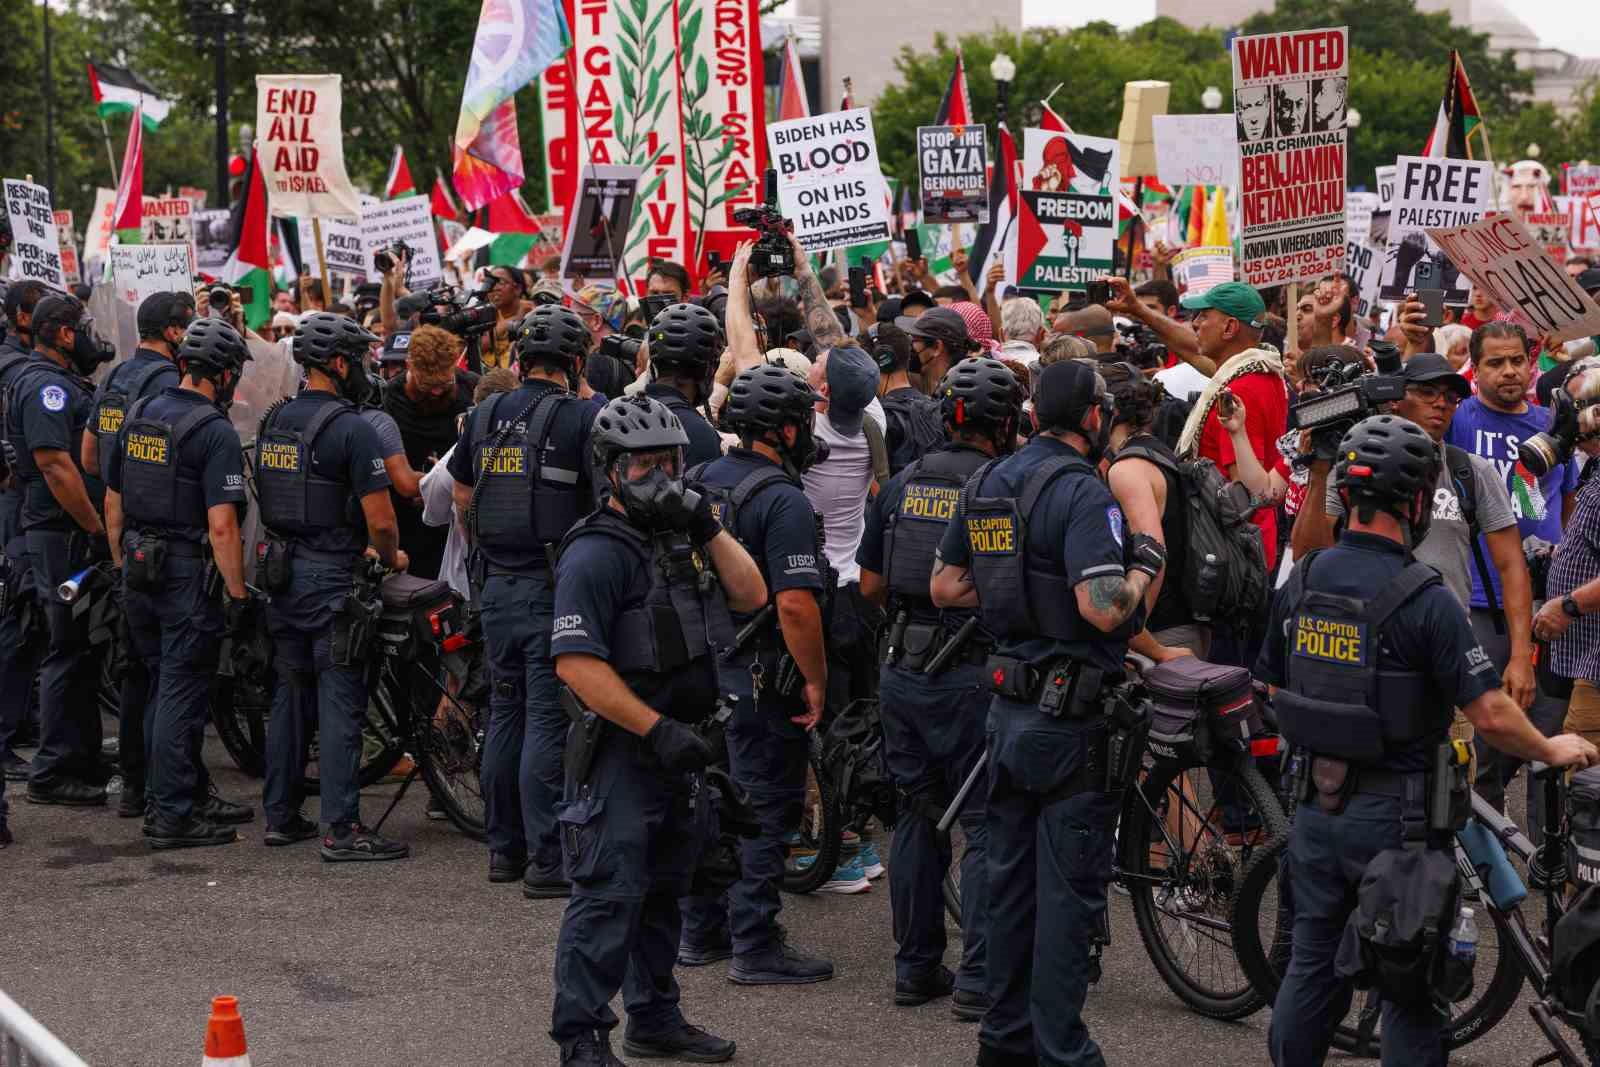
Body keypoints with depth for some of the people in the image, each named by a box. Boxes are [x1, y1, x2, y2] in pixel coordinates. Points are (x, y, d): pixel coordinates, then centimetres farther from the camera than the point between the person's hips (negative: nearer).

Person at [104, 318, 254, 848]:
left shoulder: (136, 413, 7)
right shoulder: (215, 432, -16)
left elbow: (112, 504, 13)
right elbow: (221, 526, -20)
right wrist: (238, 595, -14)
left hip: (137, 569, 8)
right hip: (187, 575, -7)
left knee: (160, 686, 16)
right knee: (182, 693, -2)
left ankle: (191, 793, 26)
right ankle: (172, 816, 1)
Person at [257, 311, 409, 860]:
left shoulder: (273, 421, 9)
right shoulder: (351, 428, -15)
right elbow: (381, 519, -17)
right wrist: (392, 558, 6)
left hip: (282, 572, 8)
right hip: (332, 577, -8)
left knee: (289, 696, 15)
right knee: (340, 702, -5)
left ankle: (280, 815, 19)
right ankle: (342, 829, -5)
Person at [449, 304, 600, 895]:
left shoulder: (484, 416, 8)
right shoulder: (584, 417, -10)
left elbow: (462, 498, 20)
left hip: (496, 583, 6)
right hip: (556, 584, -6)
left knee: (505, 712, 15)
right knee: (548, 718, -4)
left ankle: (504, 848, 21)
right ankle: (546, 860, -3)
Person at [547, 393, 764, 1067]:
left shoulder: (680, 537, 12)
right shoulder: (596, 555, -15)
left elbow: (751, 596, 9)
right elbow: (576, 663, -23)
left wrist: (710, 530, -5)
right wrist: (657, 729, -23)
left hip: (679, 745, 9)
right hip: (621, 751, -9)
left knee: (662, 891, 18)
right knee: (609, 895, -9)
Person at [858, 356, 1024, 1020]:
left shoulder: (902, 485, 6)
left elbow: (870, 584, 11)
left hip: (901, 669, 6)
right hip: (969, 675, -5)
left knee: (919, 816, 14)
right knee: (987, 823, 2)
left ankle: (914, 969, 20)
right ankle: (979, 981, 0)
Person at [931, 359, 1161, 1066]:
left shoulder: (986, 484, 8)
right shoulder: (1082, 492, -18)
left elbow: (944, 586, 15)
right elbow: (1104, 609, -27)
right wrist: (1144, 566, -9)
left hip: (1008, 705, 8)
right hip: (1073, 714, -8)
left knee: (1011, 875, 16)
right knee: (1070, 886, -1)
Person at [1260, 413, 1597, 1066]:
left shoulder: (1300, 583, 1)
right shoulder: (1426, 602, -19)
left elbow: (1273, 689, 12)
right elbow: (1491, 716, -19)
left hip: (1317, 809, 6)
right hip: (1394, 815, -6)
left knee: (1314, 961, 16)